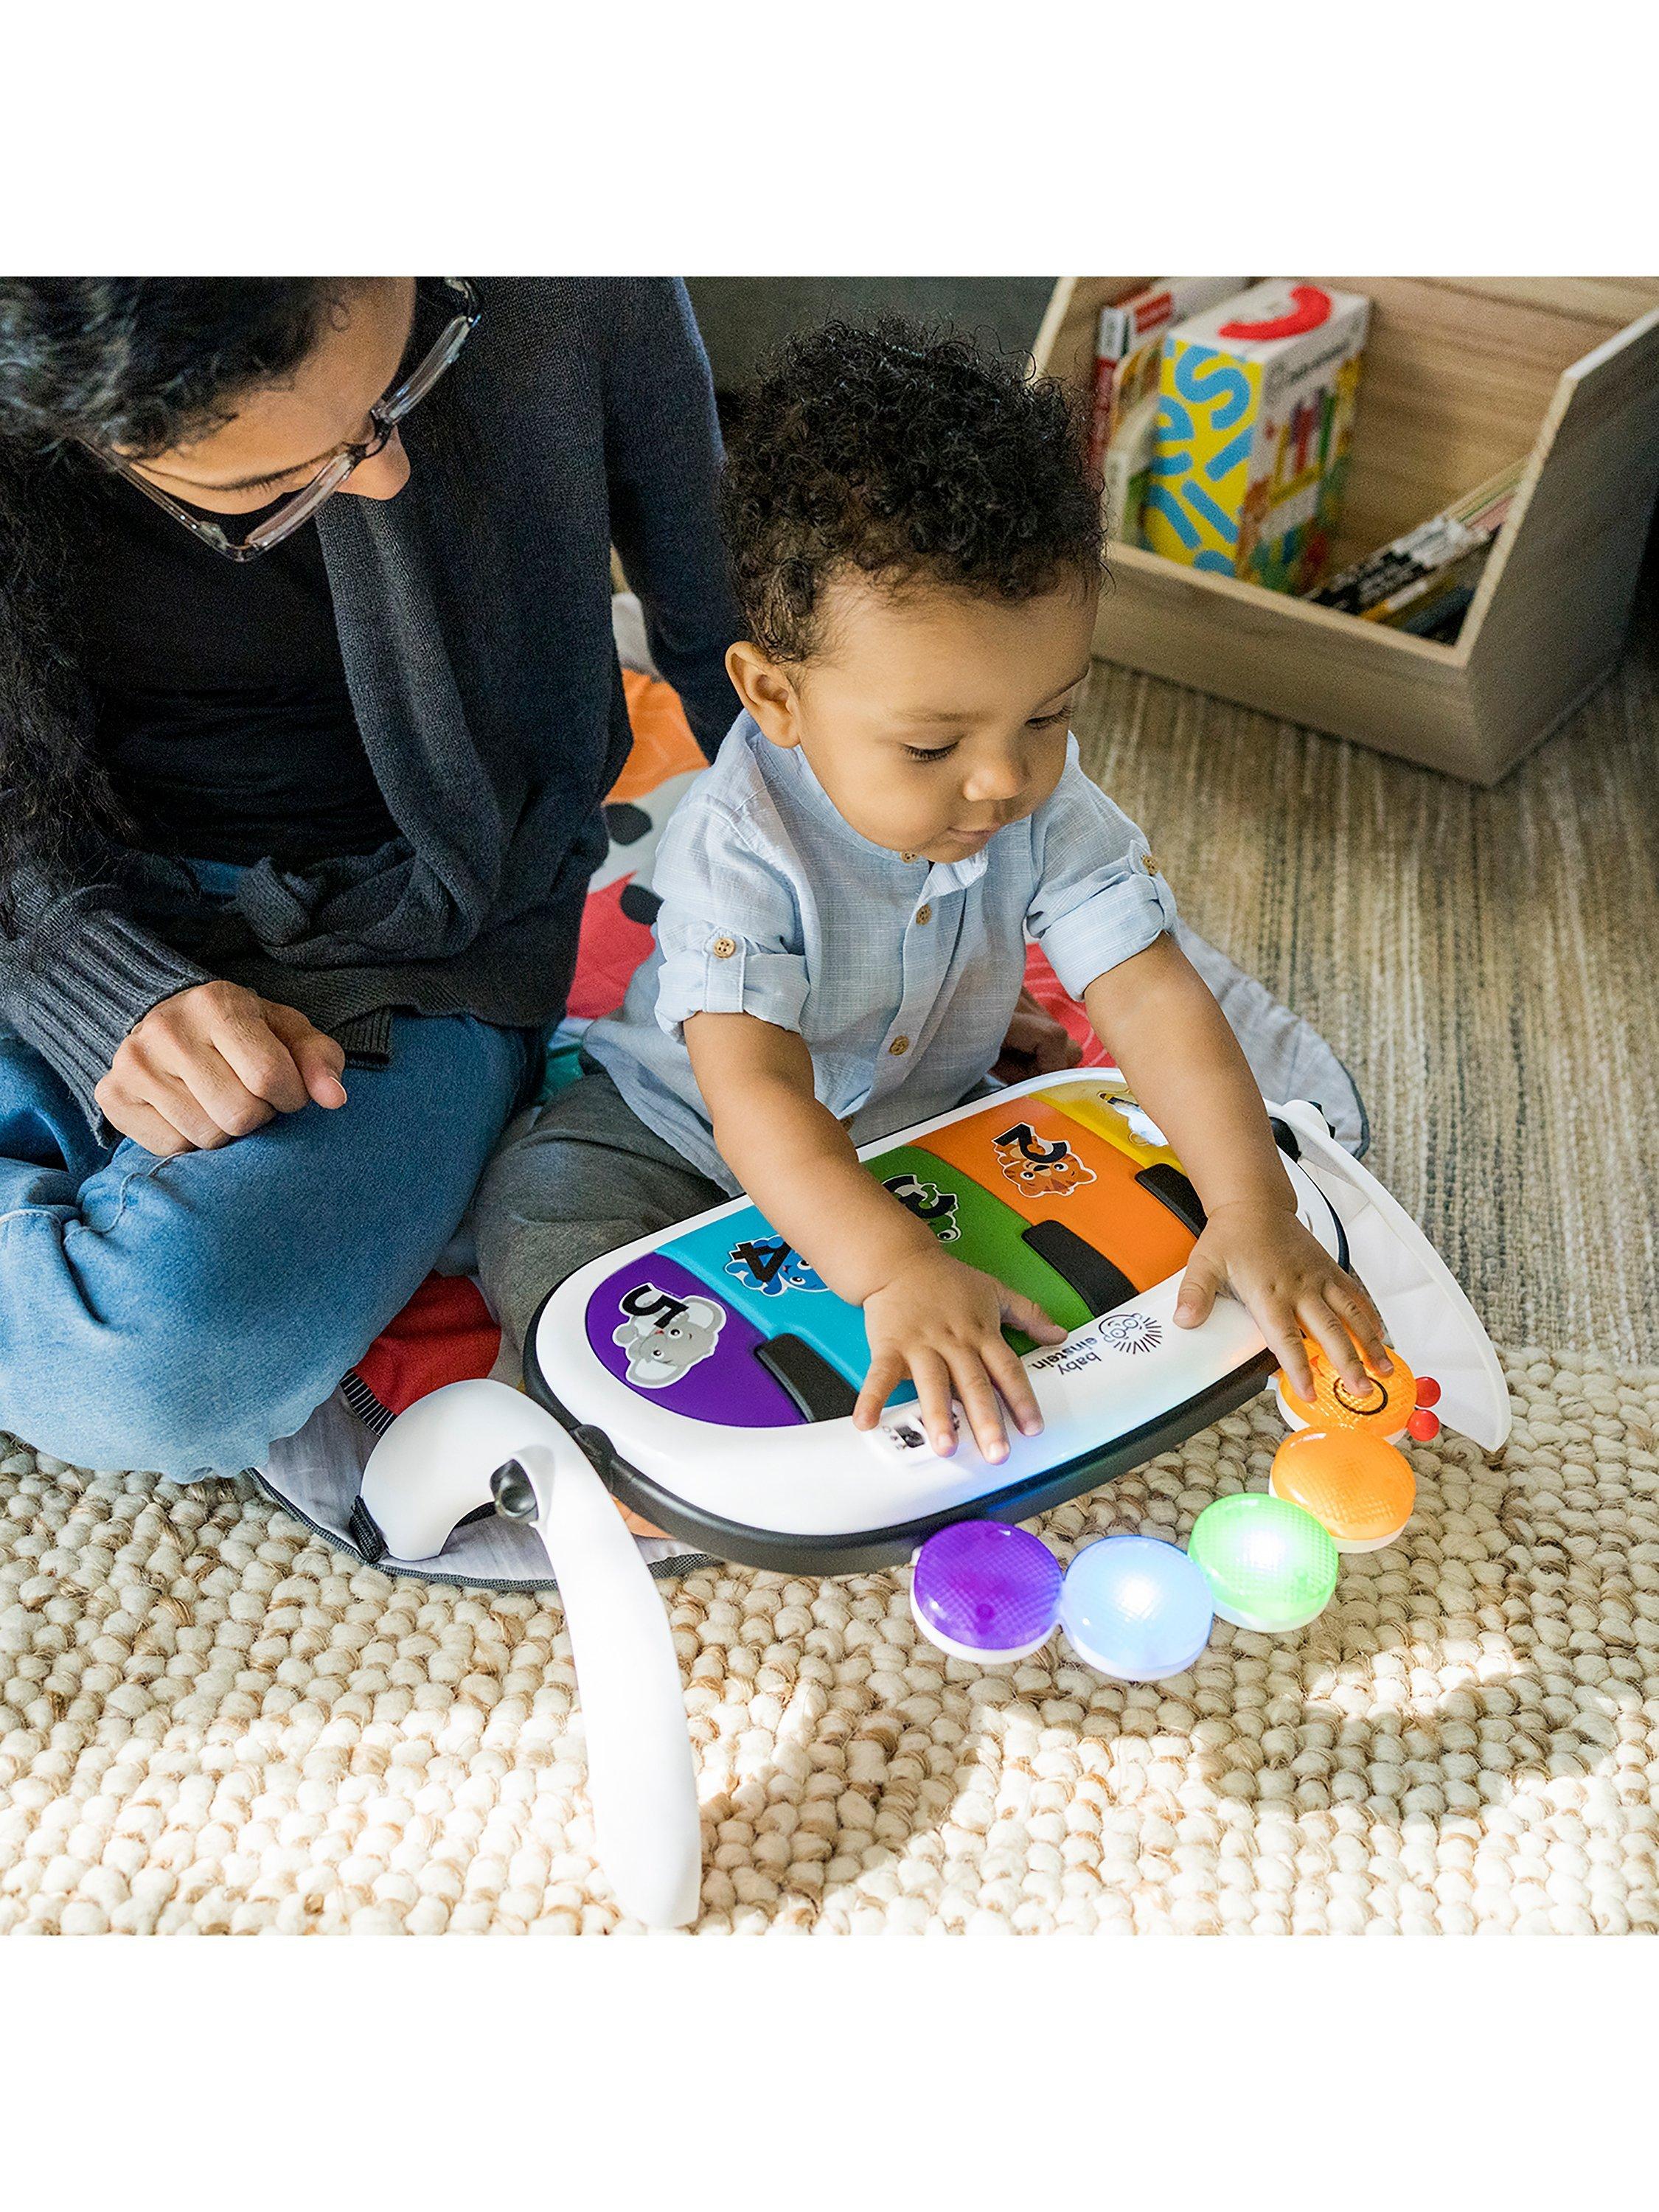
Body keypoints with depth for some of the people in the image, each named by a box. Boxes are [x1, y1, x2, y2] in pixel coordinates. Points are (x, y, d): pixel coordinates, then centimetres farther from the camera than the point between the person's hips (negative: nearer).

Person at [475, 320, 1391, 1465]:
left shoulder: (1050, 807, -20)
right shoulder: (738, 846, -33)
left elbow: (1154, 996, -26)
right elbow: (755, 1091, -42)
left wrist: (1254, 1212, -39)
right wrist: (897, 1270, -57)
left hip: (922, 1117, 4)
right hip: (690, 1140, -3)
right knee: (542, 1206, -23)